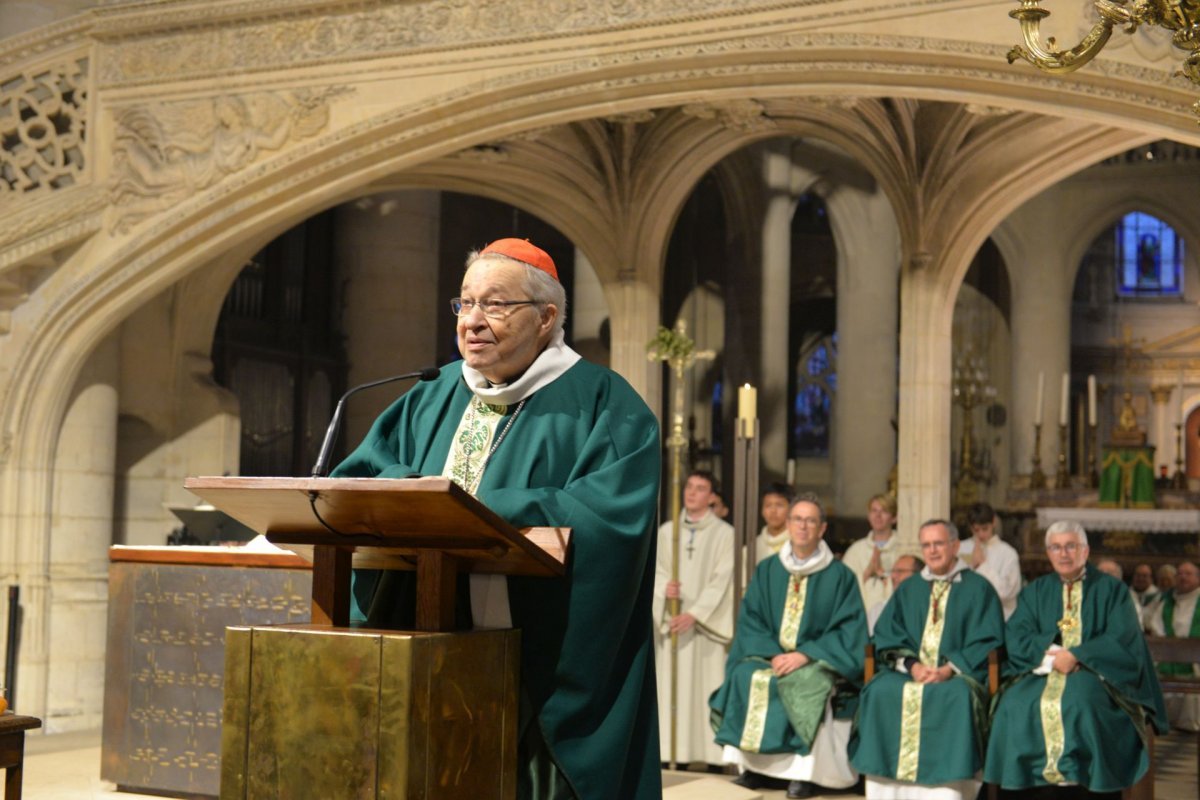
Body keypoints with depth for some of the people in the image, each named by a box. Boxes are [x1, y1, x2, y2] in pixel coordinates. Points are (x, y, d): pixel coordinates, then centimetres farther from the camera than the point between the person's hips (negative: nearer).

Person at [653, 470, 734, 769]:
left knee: (706, 687, -5)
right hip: (671, 621, 3)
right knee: (672, 687, 1)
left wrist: (694, 614, -14)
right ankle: (675, 753, 3)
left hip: (705, 623, -3)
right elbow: (654, 570, 9)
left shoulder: (724, 533, -1)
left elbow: (721, 581, -7)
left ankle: (709, 753, -3)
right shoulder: (666, 531, 12)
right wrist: (664, 587, -14)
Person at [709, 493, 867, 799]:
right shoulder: (766, 571, 9)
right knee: (745, 677, -27)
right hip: (770, 657, 3)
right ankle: (755, 765, -20)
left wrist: (805, 654, -18)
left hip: (818, 662, -3)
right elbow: (749, 621, 4)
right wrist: (773, 654, -14)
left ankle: (802, 771, -26)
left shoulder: (840, 576, 1)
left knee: (805, 684, -35)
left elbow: (849, 631, -6)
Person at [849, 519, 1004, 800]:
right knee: (880, 691, -27)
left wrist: (949, 669, -15)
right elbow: (887, 637, 10)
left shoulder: (978, 589, 9)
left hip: (959, 674, -3)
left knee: (957, 696, -36)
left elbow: (987, 642, 0)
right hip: (911, 672, 3)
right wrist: (912, 664, -10)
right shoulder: (908, 590, 19)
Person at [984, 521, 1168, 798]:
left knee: (1079, 702, -37)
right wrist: (1049, 651, -14)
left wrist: (1076, 656, -15)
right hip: (1043, 671, 3)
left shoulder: (1112, 590, 9)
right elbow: (1015, 637, 5)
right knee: (1016, 704, -28)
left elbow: (1121, 640, -3)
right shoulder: (1035, 592, 17)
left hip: (1095, 673, -3)